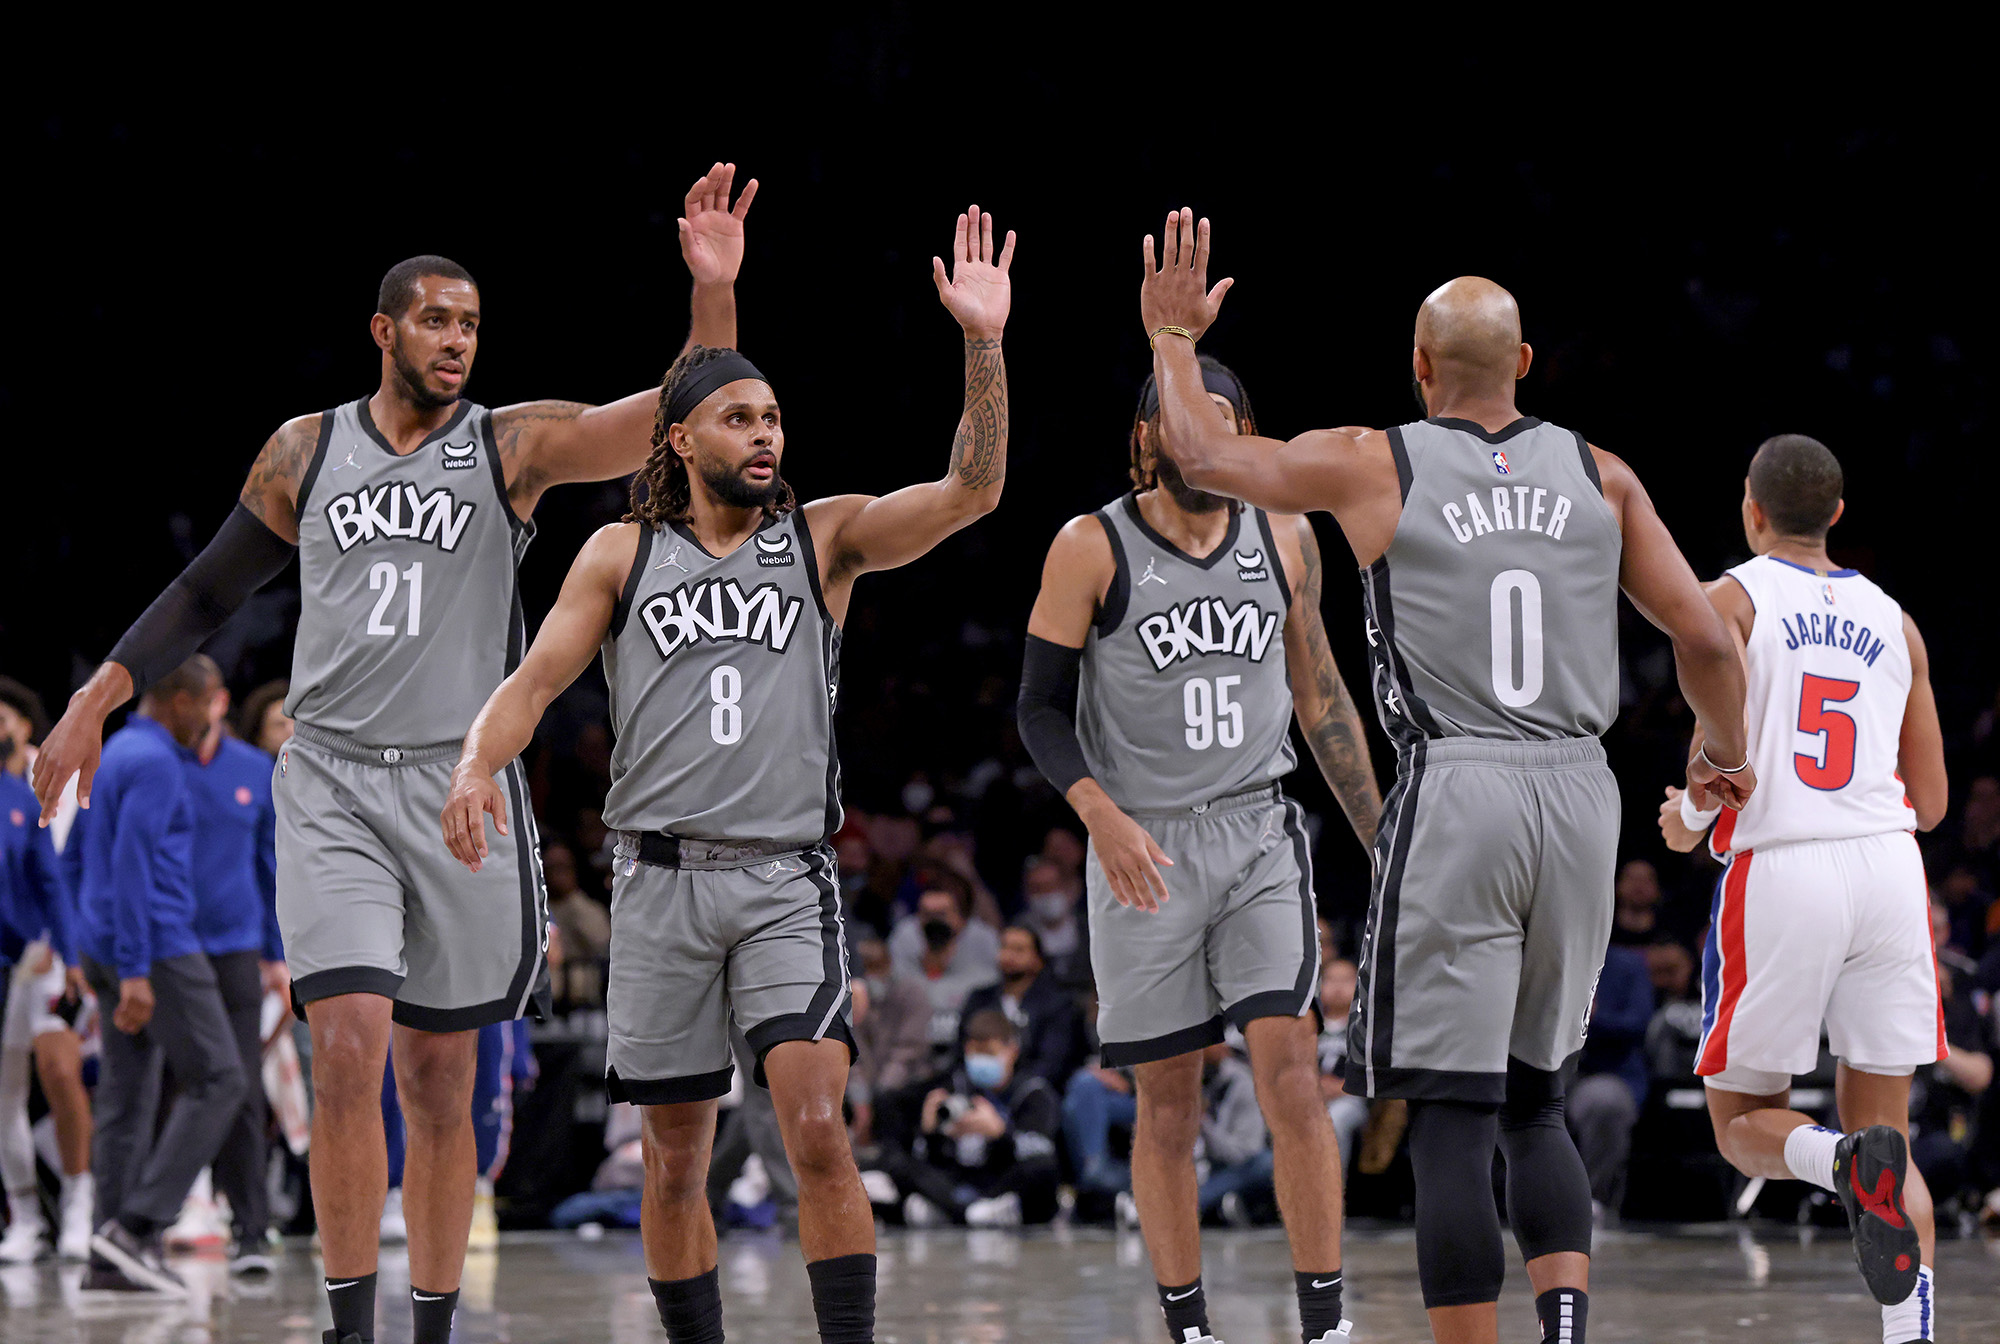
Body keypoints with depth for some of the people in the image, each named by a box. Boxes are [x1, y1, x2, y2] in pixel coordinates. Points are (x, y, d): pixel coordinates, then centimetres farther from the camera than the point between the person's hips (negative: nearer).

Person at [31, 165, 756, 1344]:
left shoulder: (513, 444, 1)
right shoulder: (306, 452, 8)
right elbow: (209, 595, 17)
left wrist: (714, 292, -26)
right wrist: (94, 703, 10)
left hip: (461, 786, 0)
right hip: (332, 782, 0)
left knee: (441, 1080, 6)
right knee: (347, 1051, -15)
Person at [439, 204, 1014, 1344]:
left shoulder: (825, 537, 7)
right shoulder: (624, 553, 9)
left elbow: (971, 491, -5)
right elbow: (536, 681, 3)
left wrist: (984, 345, -18)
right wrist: (478, 765, -18)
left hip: (787, 877, -1)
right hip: (663, 876, 2)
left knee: (819, 1127, -18)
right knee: (677, 1157, 7)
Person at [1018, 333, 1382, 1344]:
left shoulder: (1284, 540, 6)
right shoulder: (1092, 549, -5)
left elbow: (1319, 695, 15)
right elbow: (1041, 706, -3)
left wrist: (1381, 837, 15)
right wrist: (1103, 816, -18)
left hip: (1261, 836, 2)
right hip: (1145, 850, -2)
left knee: (1291, 1074, -11)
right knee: (1168, 1105, 4)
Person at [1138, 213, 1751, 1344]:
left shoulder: (1376, 467, 1)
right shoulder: (1598, 474, 8)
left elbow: (1206, 457, 11)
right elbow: (1705, 638, 8)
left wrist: (1174, 337, 28)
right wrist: (1727, 752, 27)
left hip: (1454, 795, -4)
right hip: (1581, 791, 4)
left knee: (1453, 1119, -2)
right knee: (1535, 1100, 18)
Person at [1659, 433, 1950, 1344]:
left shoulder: (1731, 600, 3)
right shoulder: (1892, 620, 16)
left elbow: (1726, 741, -14)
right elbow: (1929, 801, 15)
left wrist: (1689, 818, 6)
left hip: (1778, 870, -3)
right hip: (1887, 867, 3)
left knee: (1742, 1122, 11)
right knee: (1885, 1128, 8)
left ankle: (1846, 1163, -23)